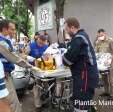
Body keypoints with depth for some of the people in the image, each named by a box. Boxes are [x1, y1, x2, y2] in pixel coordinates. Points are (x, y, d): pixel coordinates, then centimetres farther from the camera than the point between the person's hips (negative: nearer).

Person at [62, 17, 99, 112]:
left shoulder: (78, 38, -18)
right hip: (87, 75, 10)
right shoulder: (82, 35, 14)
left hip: (85, 76, -10)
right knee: (78, 103, 21)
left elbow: (69, 57, -20)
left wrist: (62, 59, 1)